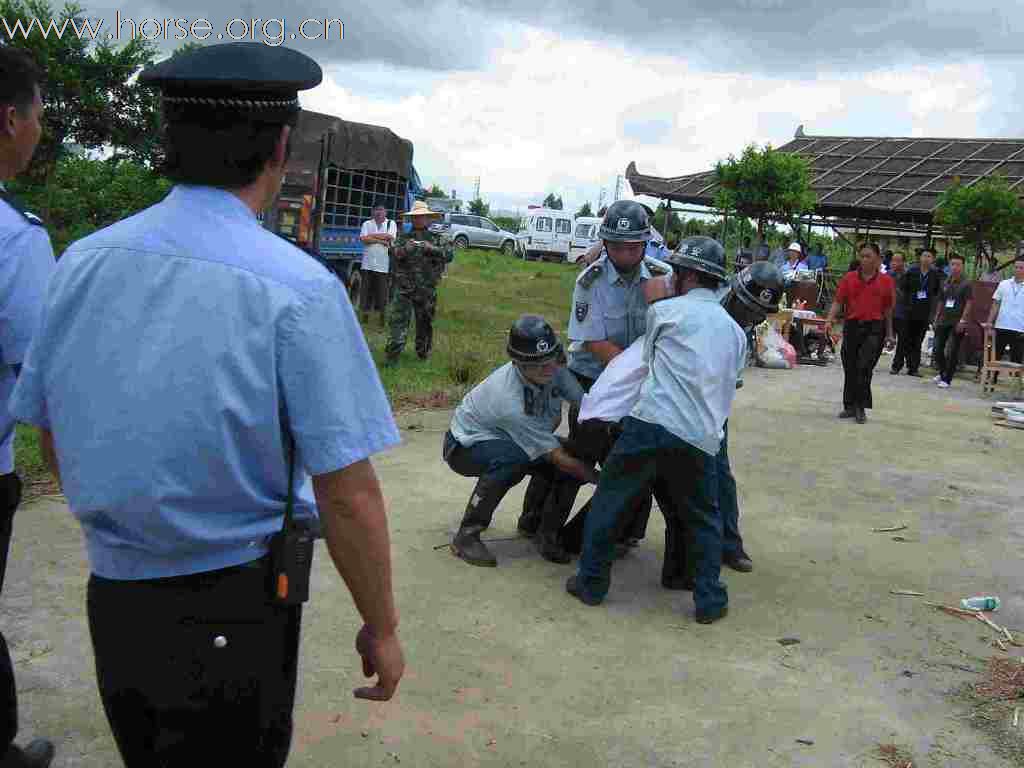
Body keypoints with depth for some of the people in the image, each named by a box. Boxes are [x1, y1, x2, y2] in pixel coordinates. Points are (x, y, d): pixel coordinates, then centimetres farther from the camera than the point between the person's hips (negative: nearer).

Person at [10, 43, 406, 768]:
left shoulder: (81, 264, -3)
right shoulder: (298, 290, -21)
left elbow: (55, 443, 8)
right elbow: (348, 496, -19)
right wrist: (381, 628, -6)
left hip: (108, 597, 6)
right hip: (233, 615, -5)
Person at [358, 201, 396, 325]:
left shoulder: (391, 223, 9)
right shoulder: (367, 224, 12)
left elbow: (391, 237, -9)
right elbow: (363, 238, -4)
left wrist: (372, 236, -5)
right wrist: (381, 240, -10)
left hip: (383, 264, -2)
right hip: (367, 264, 2)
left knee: (382, 291, 1)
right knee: (366, 290, 2)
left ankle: (382, 316, 13)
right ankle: (365, 313, 12)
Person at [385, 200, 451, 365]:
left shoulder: (436, 238, 7)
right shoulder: (404, 237, 8)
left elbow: (448, 254, -6)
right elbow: (396, 253, -7)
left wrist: (431, 248, -19)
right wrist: (406, 248, -27)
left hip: (427, 289, 1)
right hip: (404, 288, -1)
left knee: (425, 322, 12)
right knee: (398, 321, -8)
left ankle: (423, 352, 28)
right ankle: (392, 355, -9)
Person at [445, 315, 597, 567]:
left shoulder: (553, 371, -19)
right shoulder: (511, 400, -37)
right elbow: (557, 457, -32)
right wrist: (602, 479, -27)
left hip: (505, 438, 7)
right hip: (465, 444, -7)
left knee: (574, 453, -15)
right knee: (512, 459, -40)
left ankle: (547, 532, 3)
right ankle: (467, 535, -22)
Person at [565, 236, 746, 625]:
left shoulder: (664, 310, 7)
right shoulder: (735, 331, 21)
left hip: (652, 423, -4)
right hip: (702, 439, 4)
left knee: (609, 500, 14)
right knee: (703, 520, 22)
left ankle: (591, 582, 21)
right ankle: (709, 599, 18)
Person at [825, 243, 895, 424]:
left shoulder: (886, 281, 2)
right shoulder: (849, 278, 5)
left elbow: (888, 309, 8)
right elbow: (838, 301, 2)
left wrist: (889, 333, 9)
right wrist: (829, 320, -12)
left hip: (874, 329, -2)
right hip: (852, 326, 2)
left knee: (864, 367, -11)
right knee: (850, 368, 8)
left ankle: (860, 408, -2)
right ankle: (850, 406, 22)